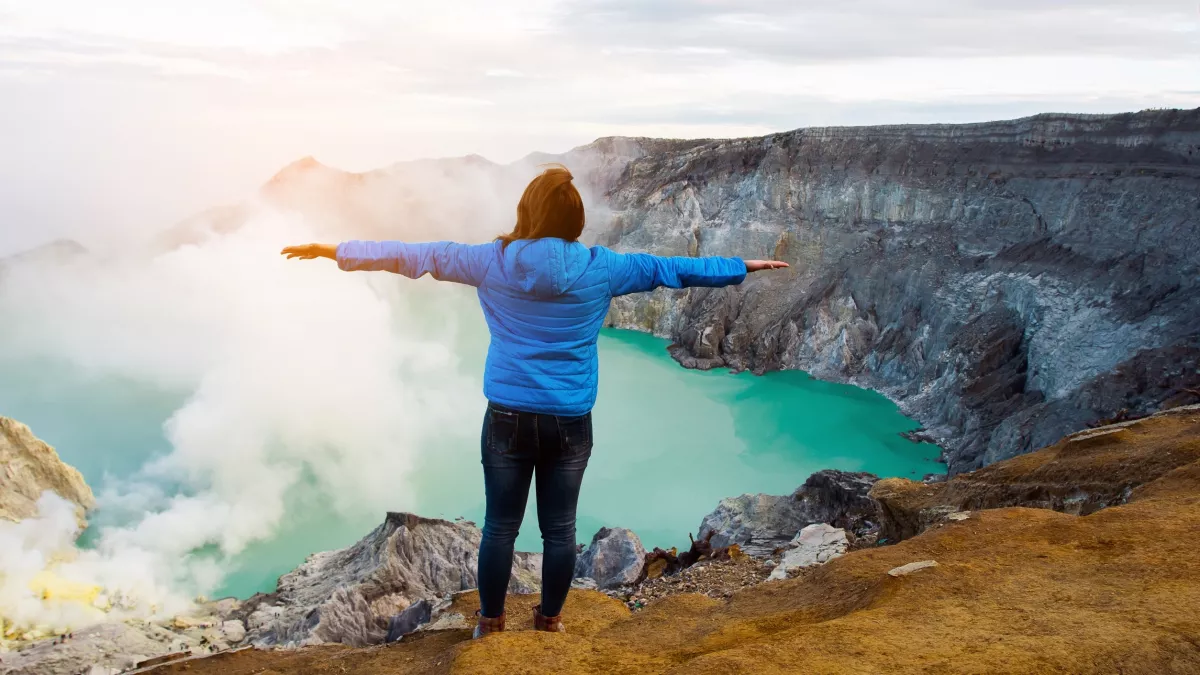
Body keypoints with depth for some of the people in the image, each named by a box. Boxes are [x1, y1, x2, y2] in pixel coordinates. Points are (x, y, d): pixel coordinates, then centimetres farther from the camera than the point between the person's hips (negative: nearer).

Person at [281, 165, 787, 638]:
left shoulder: (492, 262, -4)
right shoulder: (598, 269, -4)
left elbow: (415, 255, 4)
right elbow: (667, 268, 6)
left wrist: (337, 251, 14)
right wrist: (743, 268, 19)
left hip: (508, 418, 0)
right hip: (569, 422, 0)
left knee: (500, 527, 14)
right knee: (559, 528, 14)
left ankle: (490, 623, 29)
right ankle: (550, 621, 30)